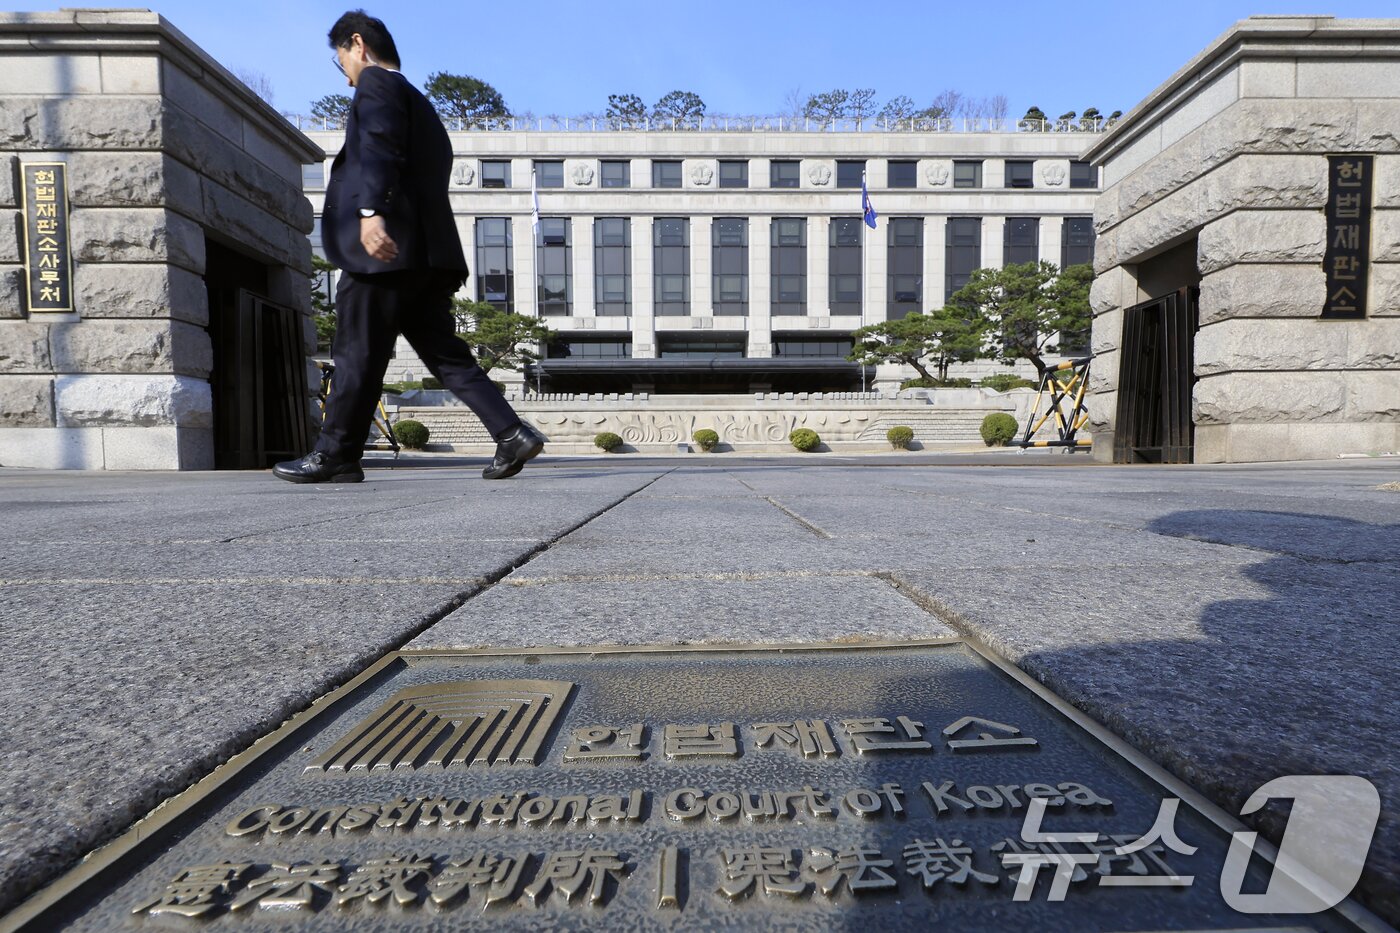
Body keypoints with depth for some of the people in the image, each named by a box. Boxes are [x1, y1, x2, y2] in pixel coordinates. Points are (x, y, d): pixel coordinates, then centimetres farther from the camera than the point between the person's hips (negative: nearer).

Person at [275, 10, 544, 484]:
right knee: (446, 355, 4)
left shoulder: (377, 82, 5)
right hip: (427, 251, 9)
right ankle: (512, 433, -7)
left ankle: (333, 456, 5)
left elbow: (378, 148, -14)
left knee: (357, 355, -3)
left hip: (384, 247, -8)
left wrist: (371, 210, -28)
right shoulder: (420, 105, 31)